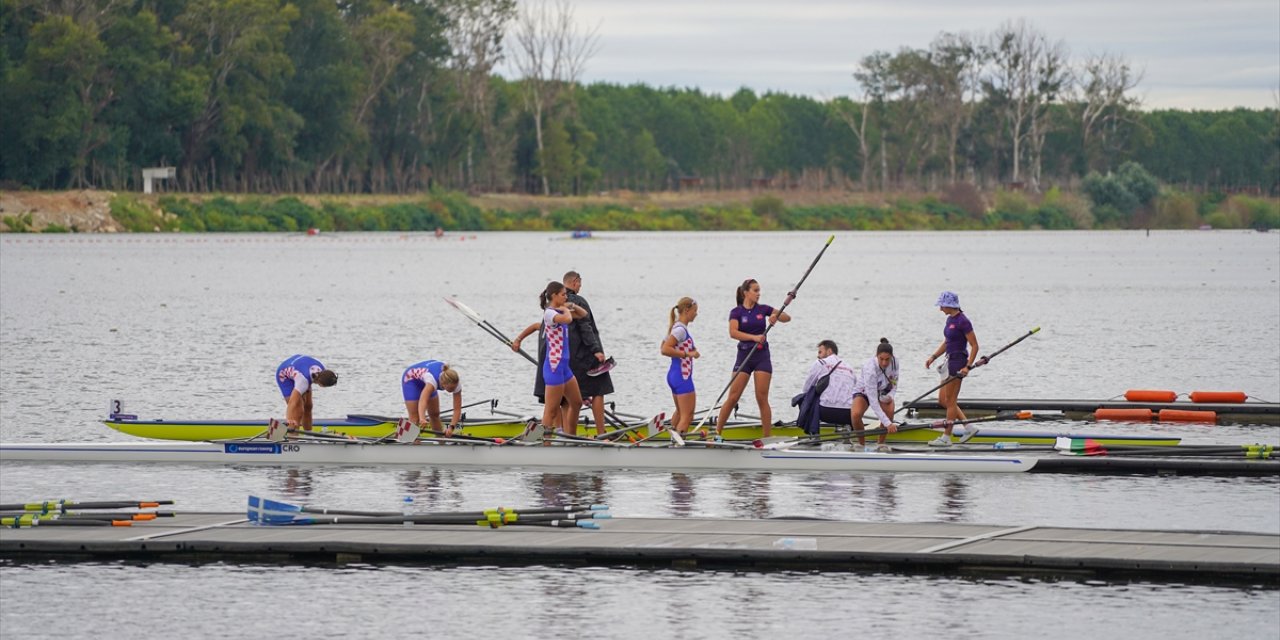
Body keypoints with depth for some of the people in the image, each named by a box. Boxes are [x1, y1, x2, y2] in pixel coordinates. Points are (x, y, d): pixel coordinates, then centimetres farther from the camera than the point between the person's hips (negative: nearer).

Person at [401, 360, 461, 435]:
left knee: (435, 414, 12)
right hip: (411, 379, -5)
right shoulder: (432, 379, -47)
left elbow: (457, 409, -29)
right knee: (415, 418, -13)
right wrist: (422, 418, -82)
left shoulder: (456, 383, -31)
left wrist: (451, 427, -45)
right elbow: (423, 400, -64)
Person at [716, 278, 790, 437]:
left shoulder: (763, 309, 6)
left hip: (762, 356, 2)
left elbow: (787, 318, 7)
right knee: (733, 397, -5)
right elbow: (733, 332, -18)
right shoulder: (736, 312, -2)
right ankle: (717, 431, 2)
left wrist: (777, 317, -14)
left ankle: (768, 436, 1)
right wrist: (754, 337, -30)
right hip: (744, 355, -2)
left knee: (762, 398, -2)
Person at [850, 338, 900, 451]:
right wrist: (888, 424, -44)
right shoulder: (870, 368, -38)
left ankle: (880, 444, -11)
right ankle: (862, 444, -9)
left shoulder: (894, 362, -22)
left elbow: (894, 385, -1)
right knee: (855, 414, -34)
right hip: (864, 391, -4)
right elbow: (873, 401, -40)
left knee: (889, 410, -31)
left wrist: (890, 396, -25)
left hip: (883, 391, 4)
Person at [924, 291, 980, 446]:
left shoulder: (963, 322, -16)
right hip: (949, 361, 10)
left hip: (958, 362, -10)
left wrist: (968, 366, -21)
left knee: (950, 401, -3)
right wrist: (933, 357, 13)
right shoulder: (950, 319, 12)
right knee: (942, 400, 12)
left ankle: (946, 437, 3)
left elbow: (974, 346, -16)